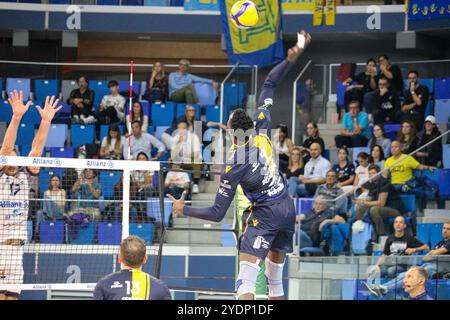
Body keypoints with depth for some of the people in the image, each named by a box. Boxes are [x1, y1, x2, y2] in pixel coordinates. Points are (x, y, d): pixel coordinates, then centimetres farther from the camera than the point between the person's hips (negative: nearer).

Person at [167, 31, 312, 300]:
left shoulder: (234, 166, -17)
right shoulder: (261, 128, -5)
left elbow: (217, 213, -12)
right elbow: (270, 84, 6)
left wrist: (184, 210, -1)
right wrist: (291, 59, 2)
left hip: (265, 215, -7)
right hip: (288, 207, 7)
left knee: (246, 278, -14)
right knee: (275, 275, 19)